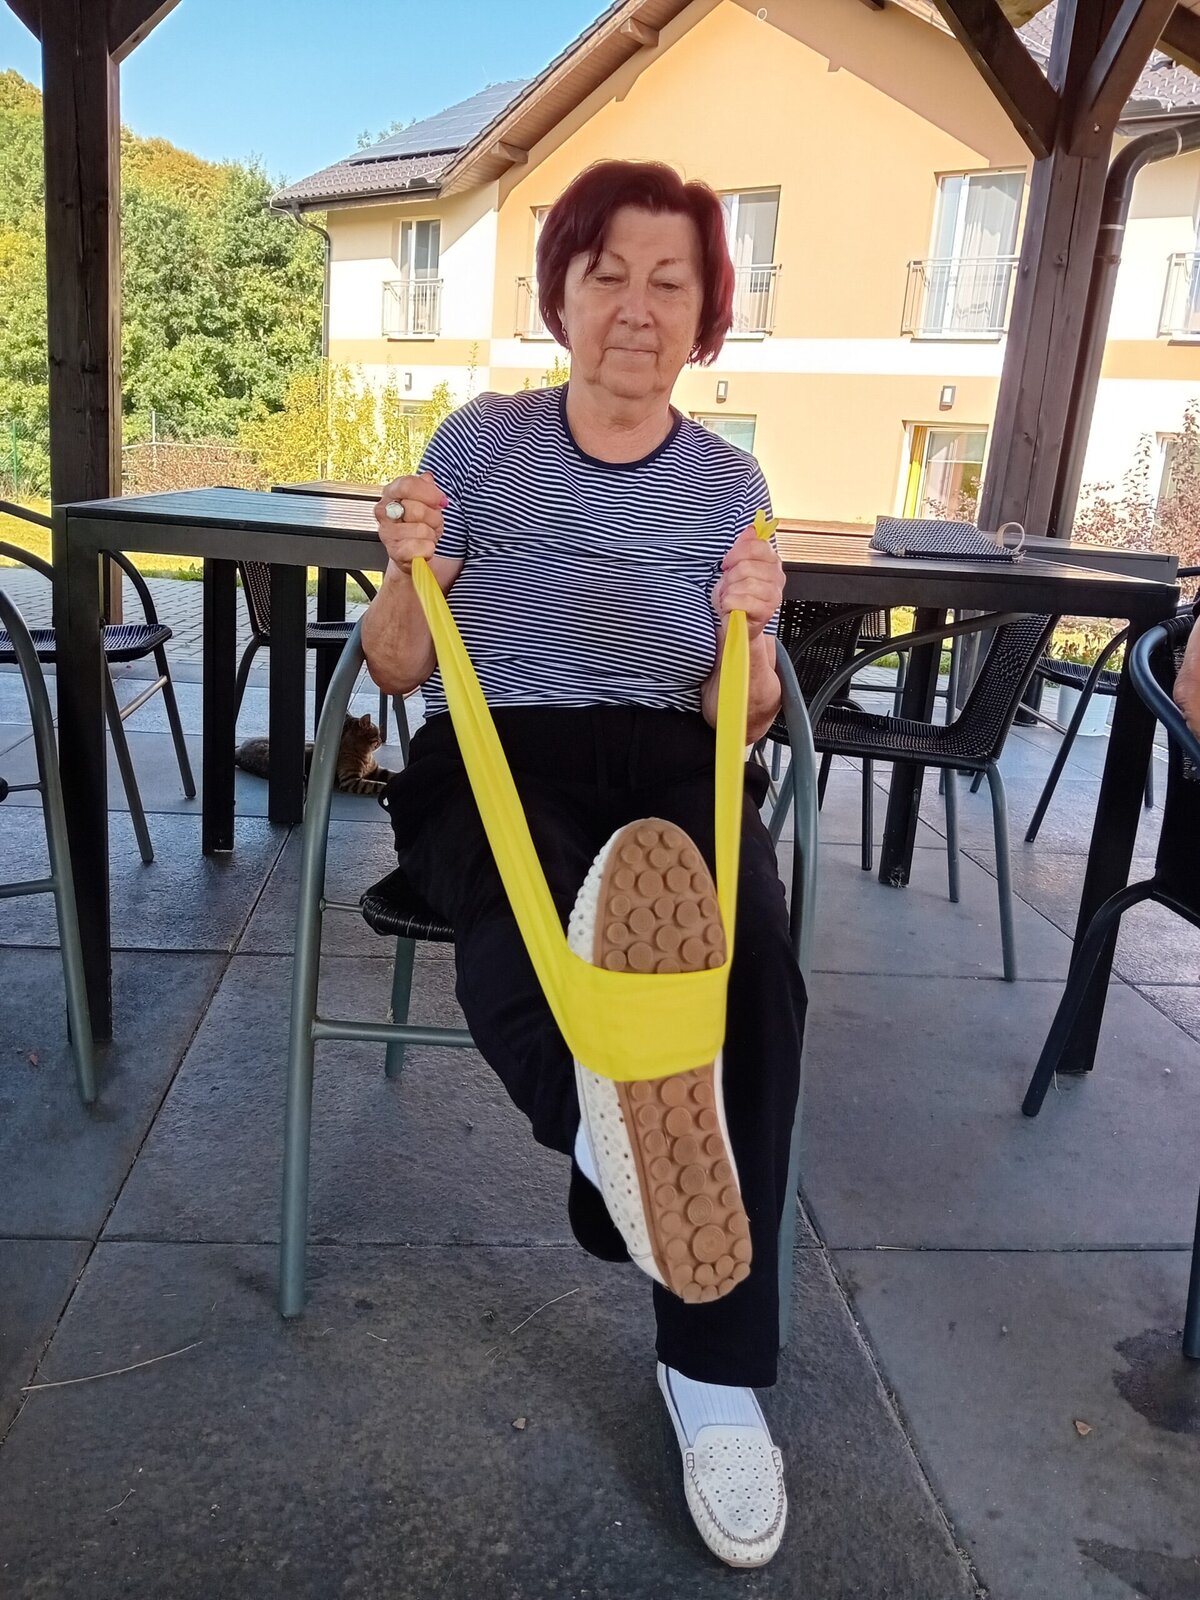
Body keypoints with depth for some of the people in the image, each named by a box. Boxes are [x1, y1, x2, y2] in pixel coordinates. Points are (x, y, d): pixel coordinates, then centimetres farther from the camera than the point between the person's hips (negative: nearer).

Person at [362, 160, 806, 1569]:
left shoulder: (730, 482, 13)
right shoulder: (482, 441, 9)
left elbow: (745, 720, 11)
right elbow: (397, 670, 9)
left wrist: (749, 633, -10)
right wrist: (412, 577, -12)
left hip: (671, 765, 0)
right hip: (494, 751, 1)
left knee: (752, 965, -29)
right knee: (521, 918, -37)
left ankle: (718, 1368, -17)